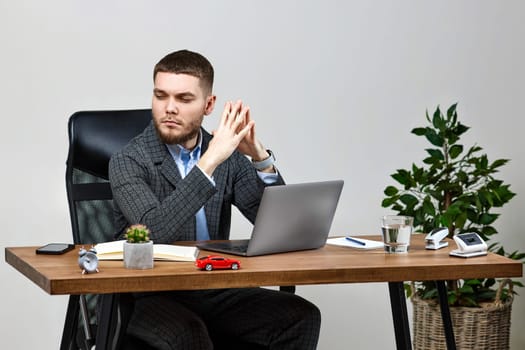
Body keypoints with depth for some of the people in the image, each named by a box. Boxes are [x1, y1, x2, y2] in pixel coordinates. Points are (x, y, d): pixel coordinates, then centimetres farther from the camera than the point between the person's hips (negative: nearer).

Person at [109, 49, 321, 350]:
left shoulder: (227, 155, 6)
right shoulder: (128, 162, -8)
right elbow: (154, 232, -27)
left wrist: (260, 157, -17)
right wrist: (209, 162, -29)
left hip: (216, 291, 5)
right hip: (148, 297, -5)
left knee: (302, 317, -19)